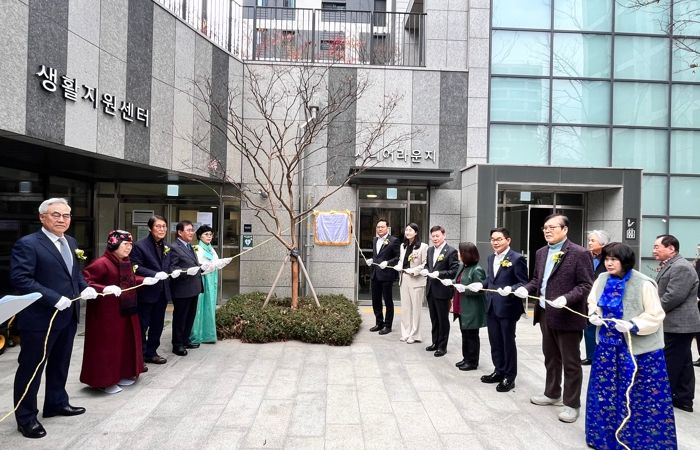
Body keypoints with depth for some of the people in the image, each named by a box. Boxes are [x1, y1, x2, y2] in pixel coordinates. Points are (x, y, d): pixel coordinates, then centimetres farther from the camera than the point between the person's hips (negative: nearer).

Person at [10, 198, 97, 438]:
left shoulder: (71, 242, 10)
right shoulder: (27, 244, -14)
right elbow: (20, 279, -22)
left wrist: (84, 288, 0)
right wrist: (54, 299, -26)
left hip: (68, 315, 8)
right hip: (39, 318, -8)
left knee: (60, 364, 21)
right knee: (31, 368, 7)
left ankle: (57, 403, 38)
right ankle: (26, 417, 22)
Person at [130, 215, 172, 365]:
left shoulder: (166, 246, 10)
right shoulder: (140, 245, -11)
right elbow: (136, 268, -17)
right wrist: (155, 274, -27)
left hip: (162, 292, 7)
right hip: (146, 292, -7)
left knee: (157, 325, 15)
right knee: (141, 326, 4)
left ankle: (151, 353, 28)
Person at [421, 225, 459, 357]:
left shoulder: (451, 251, -11)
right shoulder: (430, 250, 12)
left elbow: (455, 271, -15)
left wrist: (439, 273, -23)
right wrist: (425, 270, -1)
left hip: (443, 291, -7)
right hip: (430, 290, 7)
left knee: (443, 319, 5)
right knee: (434, 319, 16)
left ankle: (442, 346, 15)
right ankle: (435, 343, 29)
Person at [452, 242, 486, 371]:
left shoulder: (477, 270, -19)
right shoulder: (462, 266, 8)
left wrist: (463, 289, -24)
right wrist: (452, 282, 2)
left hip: (472, 310, -9)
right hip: (462, 308, 9)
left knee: (471, 336, 4)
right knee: (465, 334, 19)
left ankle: (472, 362, 17)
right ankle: (466, 358, 32)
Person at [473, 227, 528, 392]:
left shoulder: (517, 258, -12)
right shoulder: (491, 258, 11)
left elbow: (523, 283, -14)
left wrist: (510, 289, -30)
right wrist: (481, 285, 0)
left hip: (507, 307, -7)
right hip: (491, 307, 7)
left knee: (508, 342, 6)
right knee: (495, 342, 16)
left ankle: (509, 377, 20)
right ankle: (499, 371, 32)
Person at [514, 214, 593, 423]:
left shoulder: (579, 253, -14)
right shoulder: (541, 253, 10)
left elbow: (586, 285, -15)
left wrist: (566, 298, -28)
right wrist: (527, 288, -3)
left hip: (567, 316, -7)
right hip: (545, 314, 7)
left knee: (570, 362, 6)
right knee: (550, 358, 21)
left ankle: (572, 404, 20)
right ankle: (552, 394, 37)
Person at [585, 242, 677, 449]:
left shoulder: (643, 284, -16)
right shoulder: (602, 280, 0)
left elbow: (655, 316, -14)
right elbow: (593, 302, 14)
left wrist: (633, 326, -26)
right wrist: (594, 314, -5)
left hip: (638, 347, -5)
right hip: (609, 344, 6)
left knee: (639, 394, 4)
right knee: (605, 390, 14)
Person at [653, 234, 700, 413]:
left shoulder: (681, 268, -19)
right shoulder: (669, 266, 15)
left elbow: (673, 297, -25)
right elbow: (662, 292, 22)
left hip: (678, 325, -10)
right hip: (676, 324, 10)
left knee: (670, 365, -1)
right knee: (683, 363, 15)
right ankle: (684, 400, 23)